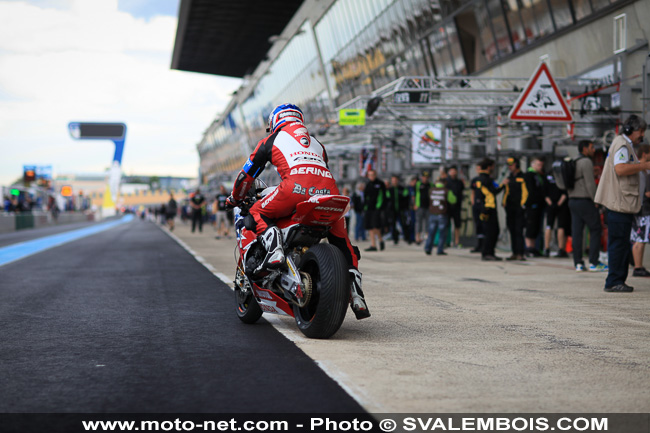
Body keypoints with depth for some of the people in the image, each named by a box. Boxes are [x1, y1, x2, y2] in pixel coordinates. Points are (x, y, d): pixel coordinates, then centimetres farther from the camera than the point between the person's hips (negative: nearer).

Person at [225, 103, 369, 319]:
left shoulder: (272, 139, 27)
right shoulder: (316, 143, 39)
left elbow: (247, 173, 31)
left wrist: (234, 199, 47)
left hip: (297, 184, -4)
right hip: (328, 188, 4)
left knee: (258, 214, 16)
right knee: (342, 243, 19)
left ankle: (274, 250, -12)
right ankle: (356, 295, 8)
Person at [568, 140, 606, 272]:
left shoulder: (574, 163, 17)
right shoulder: (586, 162, -9)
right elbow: (590, 184, -15)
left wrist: (572, 198, 19)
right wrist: (596, 201, -12)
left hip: (573, 201, 8)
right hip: (584, 201, -8)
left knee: (576, 232, 4)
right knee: (595, 230, -1)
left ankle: (578, 263, 4)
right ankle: (593, 263, -4)